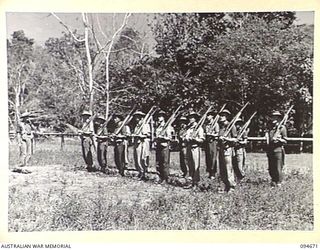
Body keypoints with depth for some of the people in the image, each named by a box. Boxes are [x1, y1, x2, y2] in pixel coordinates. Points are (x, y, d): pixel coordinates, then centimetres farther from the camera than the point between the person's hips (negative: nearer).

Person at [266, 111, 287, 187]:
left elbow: (285, 141, -2)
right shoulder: (270, 128, 16)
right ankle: (273, 181, 19)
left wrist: (278, 139, -18)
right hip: (270, 150, 6)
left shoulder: (282, 128, 0)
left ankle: (279, 182, 4)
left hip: (278, 150, -6)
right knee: (271, 168, 8)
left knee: (278, 168, -5)